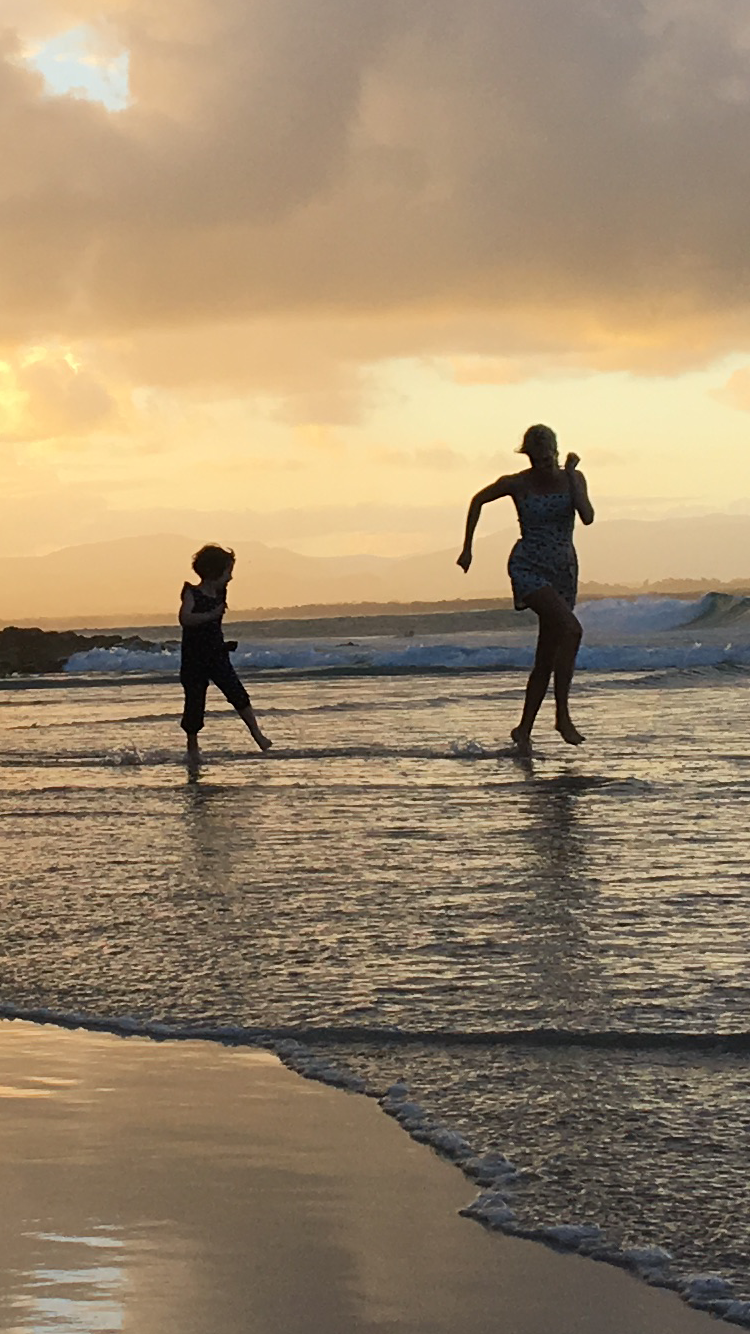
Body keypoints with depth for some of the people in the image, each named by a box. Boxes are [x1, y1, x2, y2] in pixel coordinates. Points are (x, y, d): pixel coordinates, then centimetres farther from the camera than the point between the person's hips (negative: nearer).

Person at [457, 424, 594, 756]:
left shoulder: (573, 479, 1)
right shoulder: (517, 484, -5)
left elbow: (587, 517, -15)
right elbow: (478, 501, 11)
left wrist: (570, 475, -16)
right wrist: (467, 549, 13)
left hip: (564, 571, 4)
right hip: (528, 567, -4)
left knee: (546, 657, 6)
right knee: (571, 629, -27)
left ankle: (524, 729, 18)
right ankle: (562, 715, -24)